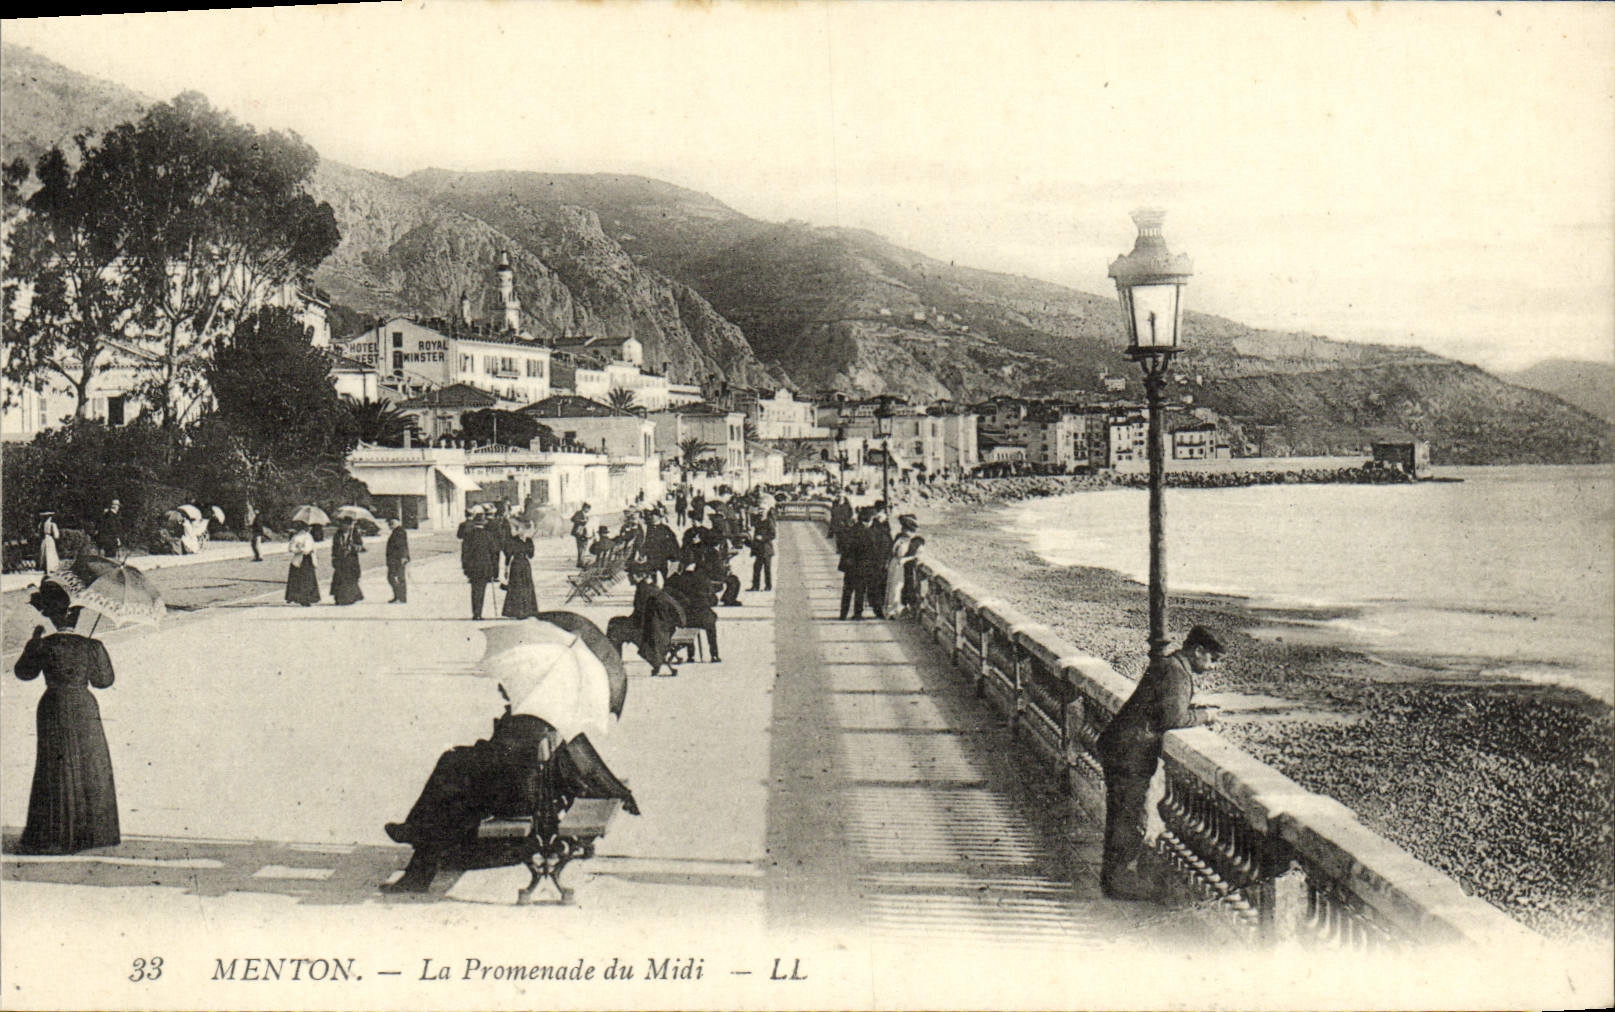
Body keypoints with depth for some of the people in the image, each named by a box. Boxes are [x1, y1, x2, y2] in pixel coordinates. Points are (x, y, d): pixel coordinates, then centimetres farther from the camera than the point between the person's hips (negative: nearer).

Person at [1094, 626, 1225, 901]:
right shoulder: (1176, 673, -17)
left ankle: (1113, 873, 29)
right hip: (1132, 753, -10)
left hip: (1116, 747, 10)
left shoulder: (1169, 666, 16)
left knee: (1120, 814, 19)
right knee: (1130, 817, -1)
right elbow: (1174, 718, -23)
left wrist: (1197, 711, 10)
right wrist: (1202, 715, -6)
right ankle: (1121, 880, 8)